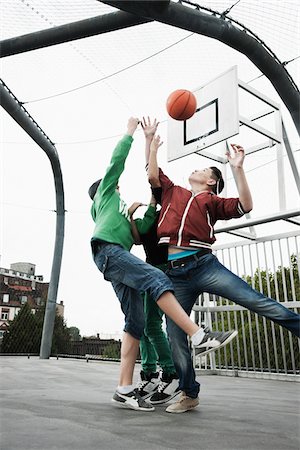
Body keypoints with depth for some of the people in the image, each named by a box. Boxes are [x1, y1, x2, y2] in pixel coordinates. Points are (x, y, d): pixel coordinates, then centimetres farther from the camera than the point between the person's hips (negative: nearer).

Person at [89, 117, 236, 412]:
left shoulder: (120, 213, 39)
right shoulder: (105, 193, 22)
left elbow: (139, 230, 24)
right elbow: (117, 161, 13)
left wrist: (151, 207, 22)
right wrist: (130, 132, 23)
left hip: (117, 256, 8)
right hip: (108, 249, -8)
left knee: (135, 322, -5)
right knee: (156, 278, -28)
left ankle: (124, 390, -8)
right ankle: (199, 336, -38)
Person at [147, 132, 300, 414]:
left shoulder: (213, 202, 12)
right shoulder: (172, 192, 23)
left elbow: (245, 206, -2)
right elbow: (153, 176, 16)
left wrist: (237, 168, -7)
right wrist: (153, 145, 25)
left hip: (204, 265, -2)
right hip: (175, 273, 3)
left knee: (257, 301, -13)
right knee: (175, 335, 2)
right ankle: (189, 395, 17)